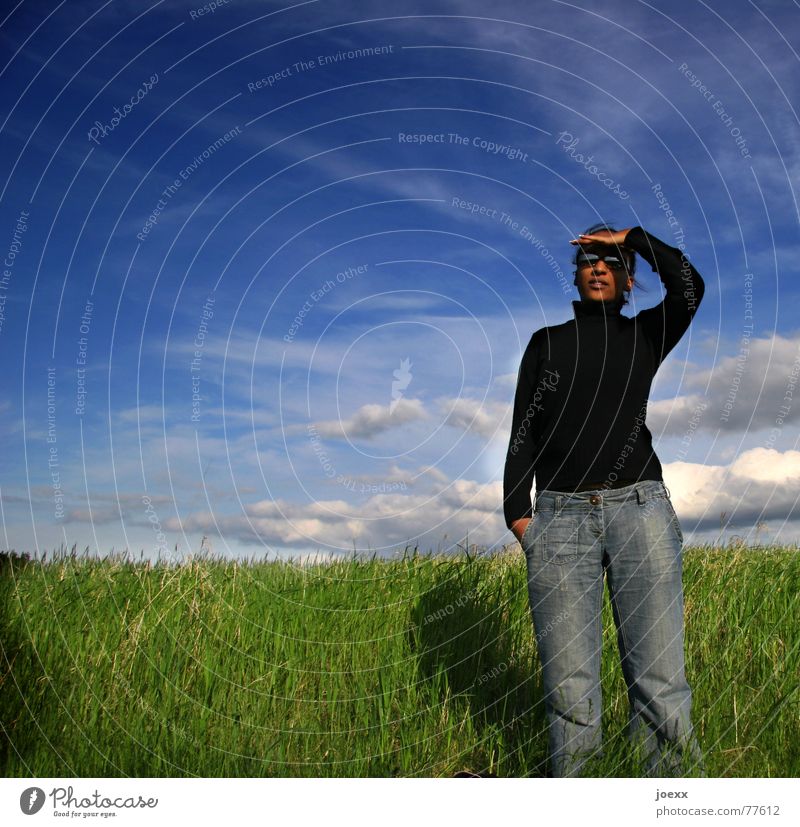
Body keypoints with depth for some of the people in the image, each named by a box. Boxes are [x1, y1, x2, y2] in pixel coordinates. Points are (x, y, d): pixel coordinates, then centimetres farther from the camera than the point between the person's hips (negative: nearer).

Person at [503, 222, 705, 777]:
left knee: (660, 679, -7)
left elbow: (688, 287, -5)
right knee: (569, 688, -4)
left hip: (640, 508, 0)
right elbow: (524, 431, 12)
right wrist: (518, 511, 0)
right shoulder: (546, 342, 18)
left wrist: (630, 238, 8)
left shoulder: (644, 336, 16)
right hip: (561, 516, 0)